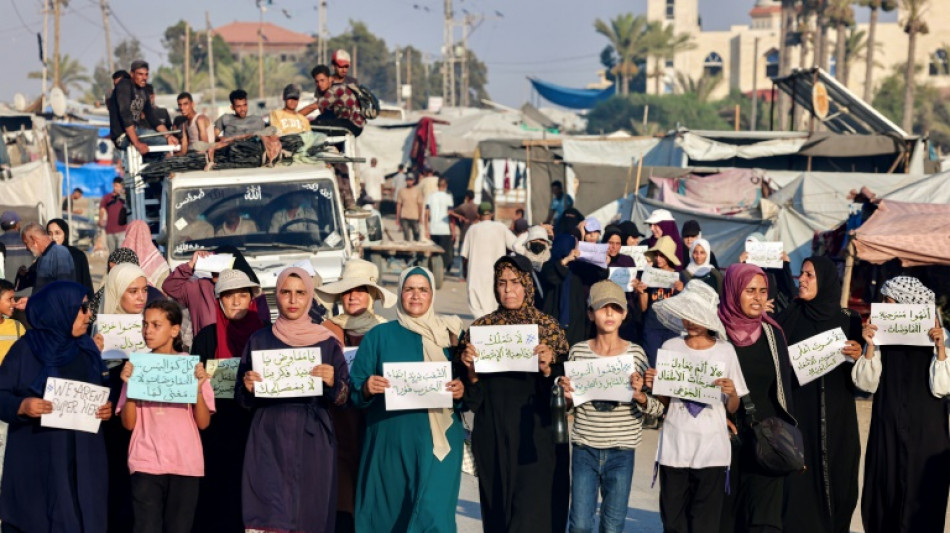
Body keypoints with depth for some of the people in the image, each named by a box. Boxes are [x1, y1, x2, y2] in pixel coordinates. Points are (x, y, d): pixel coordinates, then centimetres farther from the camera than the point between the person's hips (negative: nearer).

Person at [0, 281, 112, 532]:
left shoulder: (87, 349, 10)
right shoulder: (27, 348, -5)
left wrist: (107, 409, -4)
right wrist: (21, 406, -25)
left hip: (83, 459, 4)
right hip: (37, 459, -4)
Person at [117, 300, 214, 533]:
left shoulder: (192, 366, 4)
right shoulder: (137, 367, 5)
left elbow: (203, 422, 2)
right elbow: (129, 423, 2)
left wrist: (198, 388, -13)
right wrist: (129, 385, -10)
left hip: (185, 464, 0)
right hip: (146, 463, 0)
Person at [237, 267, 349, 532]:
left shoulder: (327, 343, 7)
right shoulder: (259, 340, 8)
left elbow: (342, 398, 5)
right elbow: (242, 399, 11)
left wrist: (332, 383, -14)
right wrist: (248, 387, -11)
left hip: (312, 443, 0)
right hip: (268, 441, 0)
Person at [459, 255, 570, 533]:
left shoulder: (548, 327, 0)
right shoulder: (481, 327, 5)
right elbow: (472, 399, 6)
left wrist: (547, 369, -21)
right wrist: (471, 371, -13)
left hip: (537, 436, -2)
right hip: (494, 437, 2)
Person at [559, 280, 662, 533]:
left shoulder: (636, 354, -1)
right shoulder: (578, 351, 1)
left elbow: (659, 408, -1)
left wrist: (640, 396, -21)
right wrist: (565, 393, -10)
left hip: (621, 453, -1)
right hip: (584, 450, 1)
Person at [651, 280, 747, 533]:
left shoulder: (725, 351, 1)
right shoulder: (670, 347, 3)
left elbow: (732, 408, 6)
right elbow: (664, 402, 10)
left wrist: (731, 393, -15)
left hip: (712, 449, -1)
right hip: (675, 446, 1)